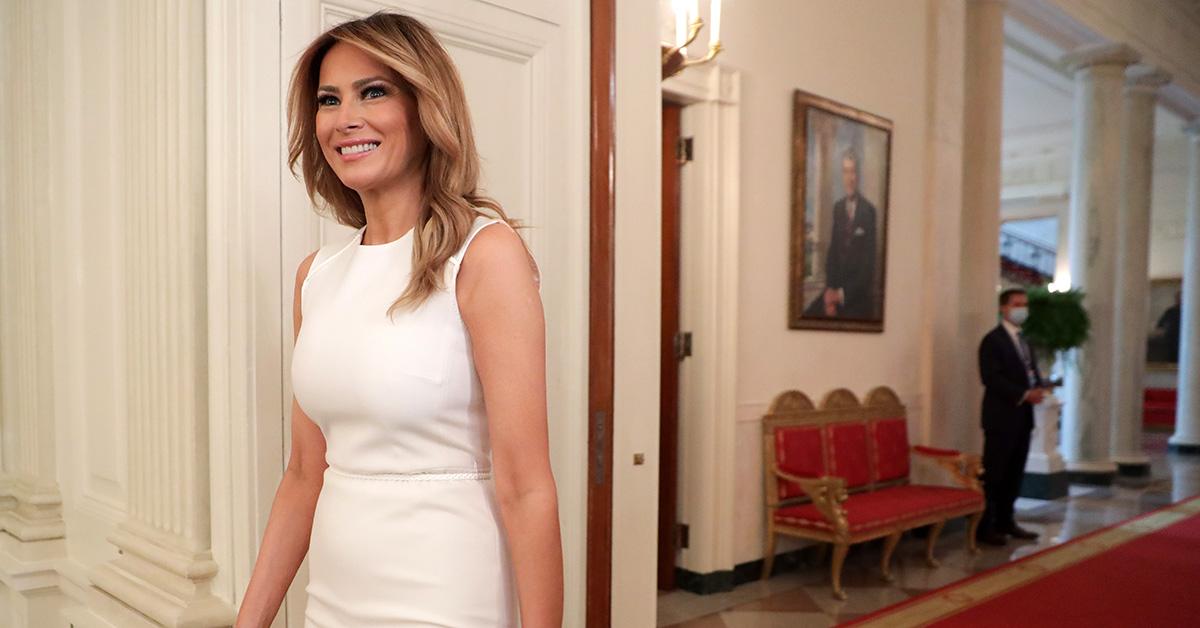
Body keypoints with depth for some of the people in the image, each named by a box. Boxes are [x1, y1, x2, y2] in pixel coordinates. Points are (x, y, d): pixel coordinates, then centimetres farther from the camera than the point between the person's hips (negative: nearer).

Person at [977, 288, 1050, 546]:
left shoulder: (1024, 341, 19)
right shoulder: (993, 340, -8)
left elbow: (1033, 372, 18)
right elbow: (991, 378, -17)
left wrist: (1040, 389, -4)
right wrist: (1024, 395, -21)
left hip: (1022, 417, 8)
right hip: (1001, 417, -8)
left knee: (1015, 473, 11)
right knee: (994, 473, -5)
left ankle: (1005, 521, 19)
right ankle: (984, 526, -1)